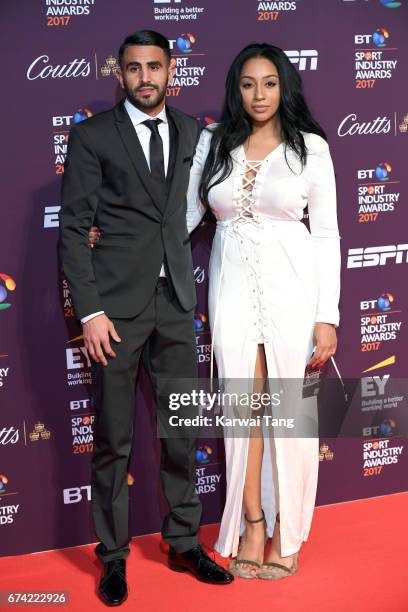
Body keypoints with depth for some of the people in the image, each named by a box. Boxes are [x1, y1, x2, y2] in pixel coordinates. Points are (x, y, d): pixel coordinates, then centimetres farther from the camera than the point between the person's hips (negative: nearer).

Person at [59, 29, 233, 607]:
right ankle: (113, 555, 20)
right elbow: (73, 228, -6)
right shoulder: (92, 136, -3)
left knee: (182, 430, 11)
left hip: (176, 302, 4)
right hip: (116, 303, -4)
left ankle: (185, 543, 27)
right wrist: (90, 310, -12)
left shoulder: (192, 132, 11)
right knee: (114, 439, 4)